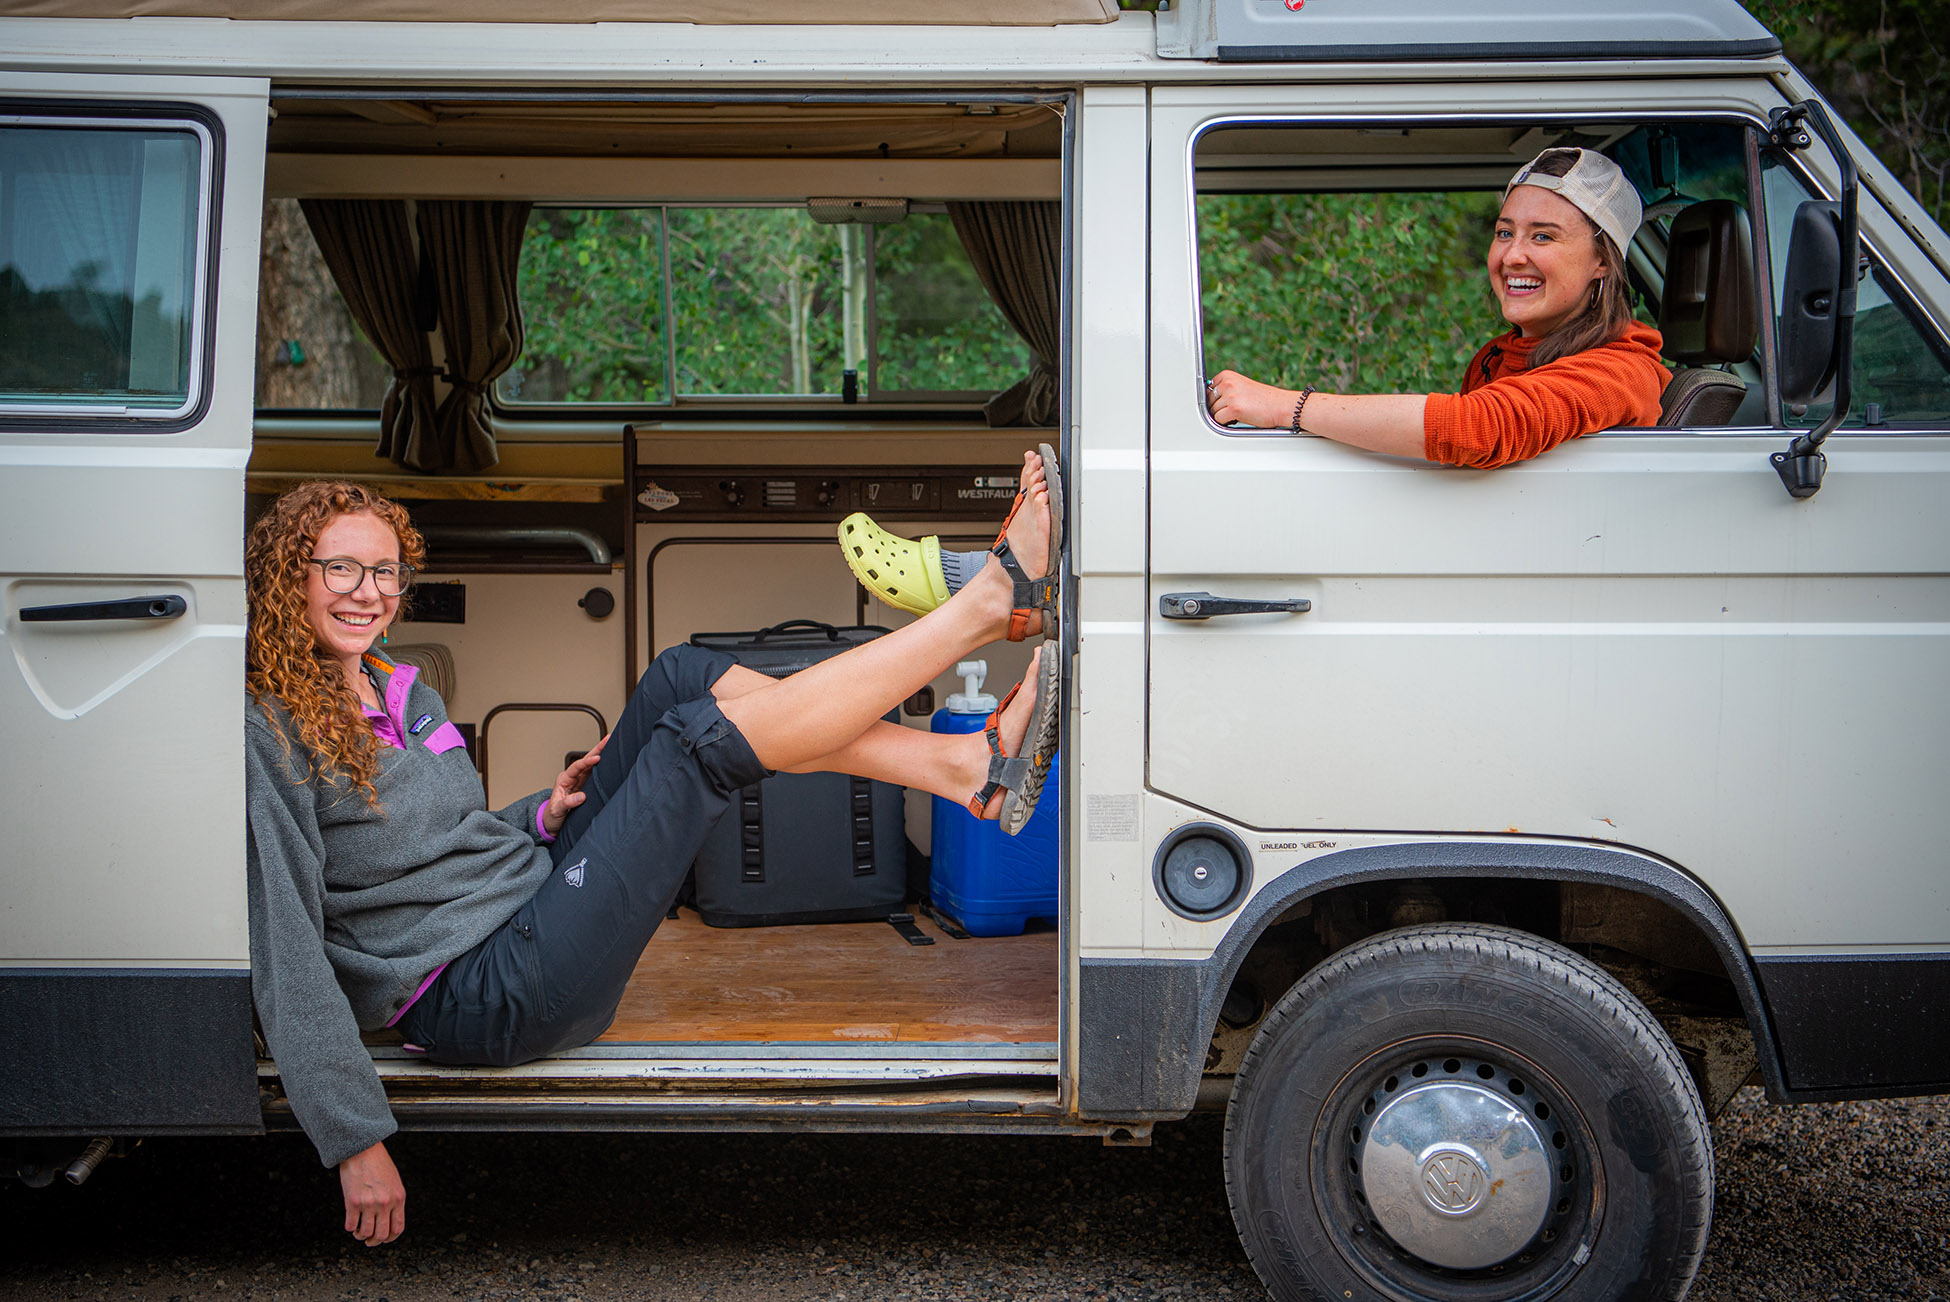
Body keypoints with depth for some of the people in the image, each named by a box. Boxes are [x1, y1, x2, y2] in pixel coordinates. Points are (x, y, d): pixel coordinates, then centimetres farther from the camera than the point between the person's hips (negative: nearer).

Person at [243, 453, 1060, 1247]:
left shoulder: (398, 692, 15)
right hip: (488, 997, -9)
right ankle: (988, 600, -11)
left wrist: (544, 816, 7)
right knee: (704, 735, -16)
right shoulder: (265, 737, -12)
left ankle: (971, 765, -10)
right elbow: (287, 959, -17)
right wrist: (356, 1143, -22)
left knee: (683, 679, -3)